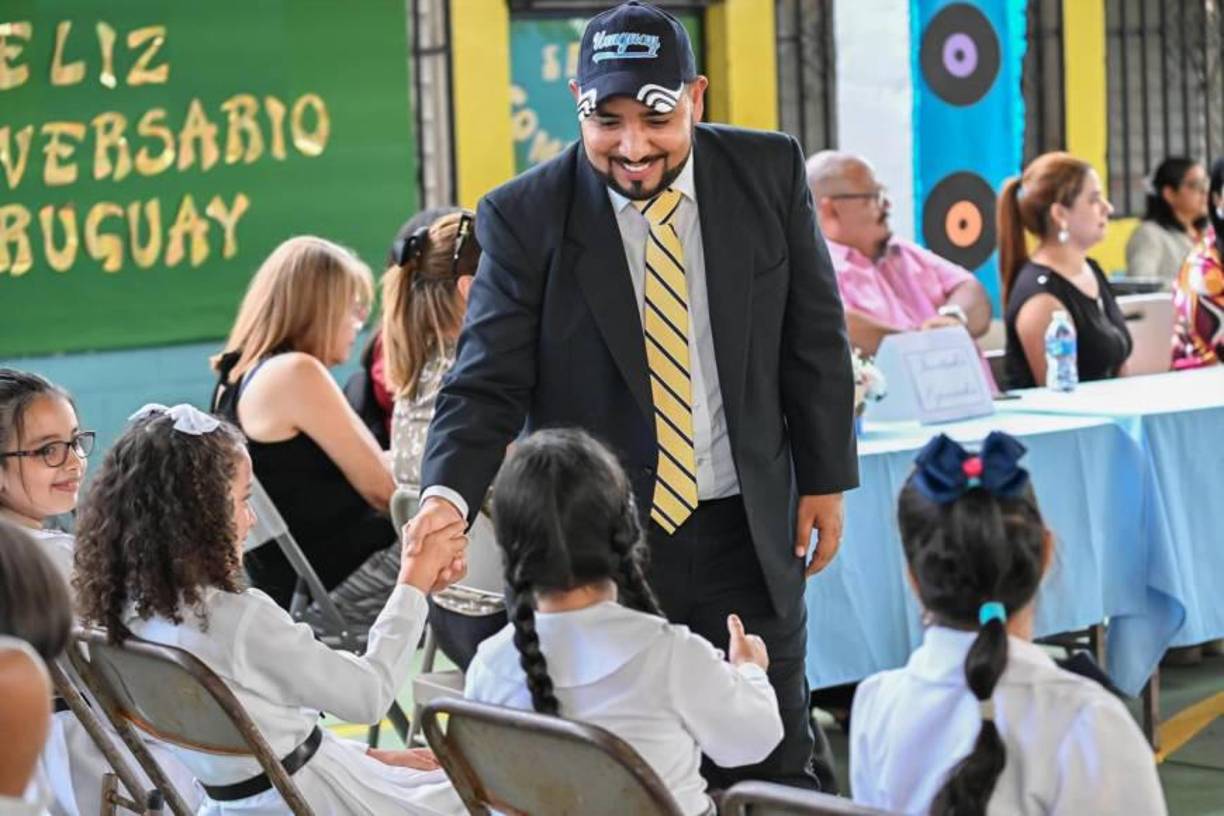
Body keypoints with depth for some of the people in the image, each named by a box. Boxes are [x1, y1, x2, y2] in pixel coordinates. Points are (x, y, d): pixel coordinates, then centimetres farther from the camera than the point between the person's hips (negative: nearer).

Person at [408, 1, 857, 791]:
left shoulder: (770, 173, -2)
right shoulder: (525, 217, -9)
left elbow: (815, 339, 7)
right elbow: (488, 383, -10)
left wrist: (826, 478, 6)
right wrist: (449, 494, -27)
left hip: (746, 536, 2)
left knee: (775, 767, 11)